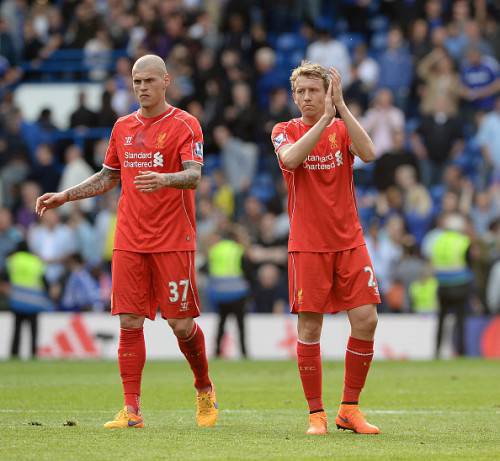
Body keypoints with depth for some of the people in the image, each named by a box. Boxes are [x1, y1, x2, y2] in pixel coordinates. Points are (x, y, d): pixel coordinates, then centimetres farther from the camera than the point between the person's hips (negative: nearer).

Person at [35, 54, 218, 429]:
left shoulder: (185, 125, -3)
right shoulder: (123, 127, 14)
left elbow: (193, 175, -16)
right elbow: (108, 177, 24)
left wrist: (165, 179, -37)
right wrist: (64, 197, 15)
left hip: (174, 242, -4)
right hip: (129, 241, 4)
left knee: (181, 324, -2)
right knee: (129, 323, -2)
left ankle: (205, 390, 23)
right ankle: (132, 410, 0)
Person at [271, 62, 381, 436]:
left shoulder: (342, 128, 7)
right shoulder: (285, 131, 3)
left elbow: (369, 153, -15)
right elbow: (291, 158, -20)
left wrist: (341, 107, -19)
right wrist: (324, 118, -24)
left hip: (349, 242, 2)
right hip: (307, 246, -2)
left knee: (366, 320, -6)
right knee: (309, 326, -5)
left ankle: (350, 409, 8)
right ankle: (316, 414, 5)